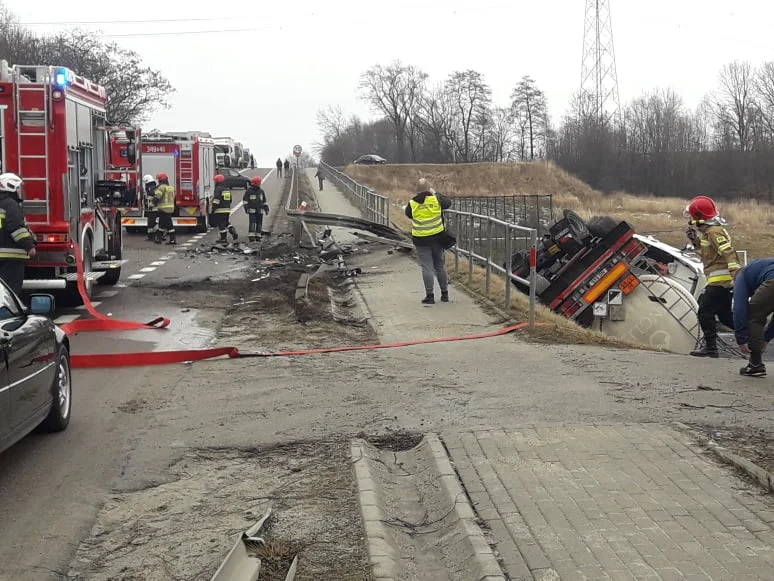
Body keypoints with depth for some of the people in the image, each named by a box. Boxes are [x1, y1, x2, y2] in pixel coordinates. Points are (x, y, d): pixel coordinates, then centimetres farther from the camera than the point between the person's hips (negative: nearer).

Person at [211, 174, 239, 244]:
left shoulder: (218, 189, -12)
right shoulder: (227, 189, 15)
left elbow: (216, 200, -18)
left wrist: (213, 209, -16)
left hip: (220, 210, -8)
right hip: (227, 209, 8)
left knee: (221, 224, -2)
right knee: (226, 222, 20)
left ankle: (223, 239, 1)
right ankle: (233, 232, 2)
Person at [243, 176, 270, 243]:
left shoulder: (261, 191, 12)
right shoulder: (249, 191, -2)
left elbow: (264, 201, 19)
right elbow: (245, 200, -1)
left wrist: (266, 209, 14)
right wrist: (246, 208, -11)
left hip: (260, 211, 5)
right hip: (252, 210, -5)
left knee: (259, 224, 4)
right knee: (252, 223, -12)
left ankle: (257, 236, 12)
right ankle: (251, 236, -13)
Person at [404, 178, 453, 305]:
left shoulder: (412, 203, -6)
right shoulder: (436, 199, -6)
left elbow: (408, 214, 13)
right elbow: (448, 202, 11)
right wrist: (435, 193, 21)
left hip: (421, 240, -1)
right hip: (437, 237, 1)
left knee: (427, 267, 2)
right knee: (440, 266, 12)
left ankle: (430, 295, -1)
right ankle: (444, 294, 19)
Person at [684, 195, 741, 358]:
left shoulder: (715, 232, -14)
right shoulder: (708, 232, 17)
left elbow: (729, 253, -23)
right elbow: (706, 251, 28)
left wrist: (737, 275, -32)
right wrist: (694, 239, 12)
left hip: (721, 280, -10)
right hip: (720, 280, 10)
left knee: (705, 312, -5)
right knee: (725, 314, 15)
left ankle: (710, 347, -2)